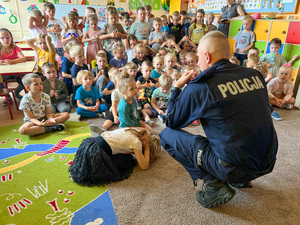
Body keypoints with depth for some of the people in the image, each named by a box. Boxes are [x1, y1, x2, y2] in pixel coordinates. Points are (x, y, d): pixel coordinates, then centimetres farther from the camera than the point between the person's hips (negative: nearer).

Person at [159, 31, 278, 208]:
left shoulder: (199, 88, -16)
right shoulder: (255, 75, 1)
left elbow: (171, 122, -2)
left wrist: (177, 87, 7)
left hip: (234, 168, -6)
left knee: (167, 135, 2)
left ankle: (214, 185, -2)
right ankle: (241, 179, 24)